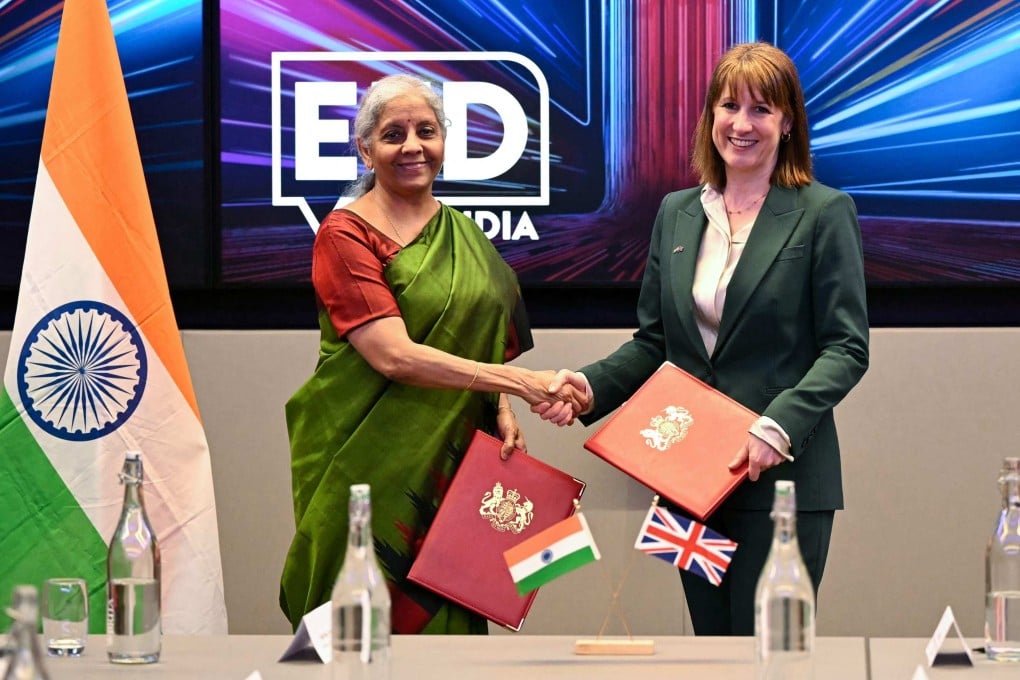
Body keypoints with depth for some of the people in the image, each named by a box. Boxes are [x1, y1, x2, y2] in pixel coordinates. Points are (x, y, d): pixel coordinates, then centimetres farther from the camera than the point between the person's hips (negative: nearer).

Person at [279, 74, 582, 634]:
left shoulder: (463, 234, 13)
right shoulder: (344, 235, -8)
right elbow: (393, 356, -18)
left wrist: (501, 411, 0)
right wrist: (521, 383, -21)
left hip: (450, 460, 6)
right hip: (370, 463, -6)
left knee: (444, 614, 4)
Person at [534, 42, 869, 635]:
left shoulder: (824, 213, -4)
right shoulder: (677, 213, 13)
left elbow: (847, 348, -8)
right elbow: (653, 341, 15)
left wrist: (781, 424, -22)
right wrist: (591, 385, -4)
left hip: (780, 477, -5)